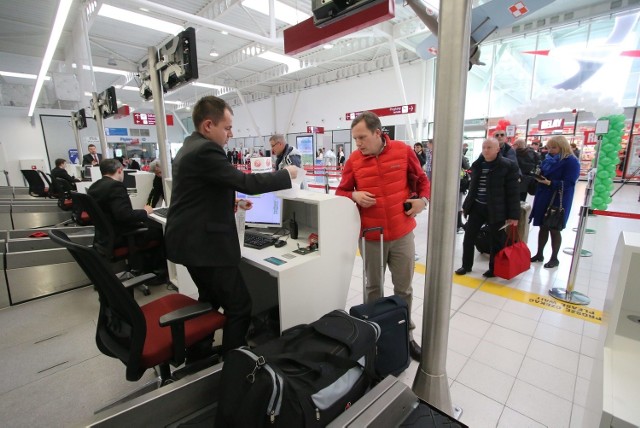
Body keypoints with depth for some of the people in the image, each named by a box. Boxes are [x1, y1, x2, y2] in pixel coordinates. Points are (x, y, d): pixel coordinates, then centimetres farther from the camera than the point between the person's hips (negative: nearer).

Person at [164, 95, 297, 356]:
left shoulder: (190, 147, 14)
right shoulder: (205, 150, -20)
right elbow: (247, 183, -23)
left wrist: (231, 202, 14)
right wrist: (286, 174, -10)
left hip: (192, 240, 11)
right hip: (205, 244, -11)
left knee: (210, 298, 26)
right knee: (239, 306, 0)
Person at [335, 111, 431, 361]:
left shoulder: (403, 151, -3)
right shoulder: (354, 160, -3)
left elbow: (421, 180, 9)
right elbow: (341, 192, 4)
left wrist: (423, 199, -9)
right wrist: (354, 195, -17)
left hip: (402, 234, 0)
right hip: (371, 236, 0)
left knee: (404, 287, 14)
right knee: (373, 287, 16)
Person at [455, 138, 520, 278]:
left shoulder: (508, 166, -9)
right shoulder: (477, 164, 6)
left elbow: (513, 192, -10)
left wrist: (513, 215, -12)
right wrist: (466, 205, 15)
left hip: (496, 210, -4)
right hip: (476, 207, 5)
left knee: (496, 241, 9)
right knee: (468, 237, 7)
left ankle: (494, 269, 26)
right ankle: (466, 265, 23)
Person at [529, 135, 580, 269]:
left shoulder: (571, 162, -12)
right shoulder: (548, 159, 7)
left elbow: (568, 183, -19)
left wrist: (549, 182, -30)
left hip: (558, 201, -6)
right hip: (543, 199, 6)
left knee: (554, 229, 5)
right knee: (543, 227, 13)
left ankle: (554, 258, 20)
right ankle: (539, 254, 24)